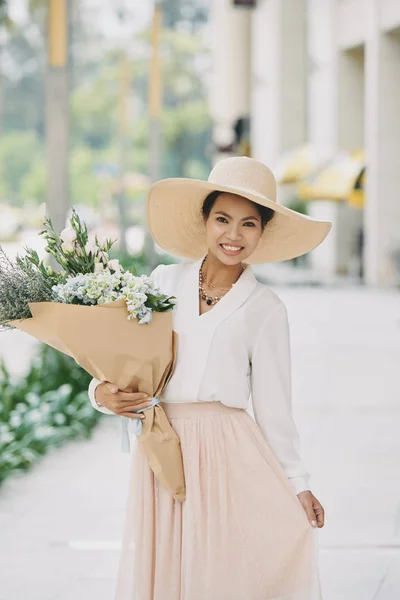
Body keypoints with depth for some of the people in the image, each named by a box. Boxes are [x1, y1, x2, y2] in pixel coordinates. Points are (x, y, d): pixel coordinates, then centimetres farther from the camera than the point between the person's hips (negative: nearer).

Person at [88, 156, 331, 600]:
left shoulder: (265, 309, 3)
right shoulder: (164, 282, 8)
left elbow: (273, 406, 5)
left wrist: (298, 484, 2)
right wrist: (104, 393, -9)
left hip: (229, 458, -2)